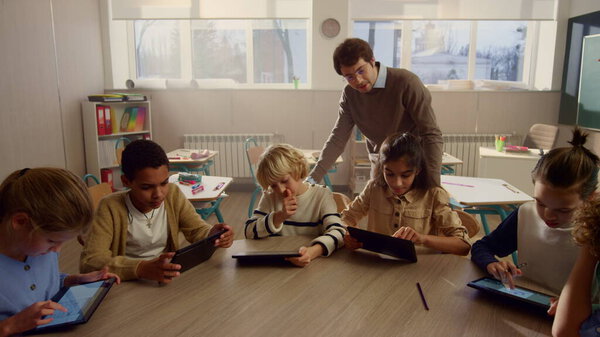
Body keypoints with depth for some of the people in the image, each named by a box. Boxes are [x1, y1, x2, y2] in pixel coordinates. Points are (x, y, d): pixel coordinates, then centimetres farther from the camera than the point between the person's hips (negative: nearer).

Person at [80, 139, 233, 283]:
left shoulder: (173, 194, -2)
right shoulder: (111, 207, -14)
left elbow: (198, 230, 3)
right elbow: (89, 262, -21)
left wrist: (212, 235, -22)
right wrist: (142, 268, -36)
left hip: (168, 280, 3)